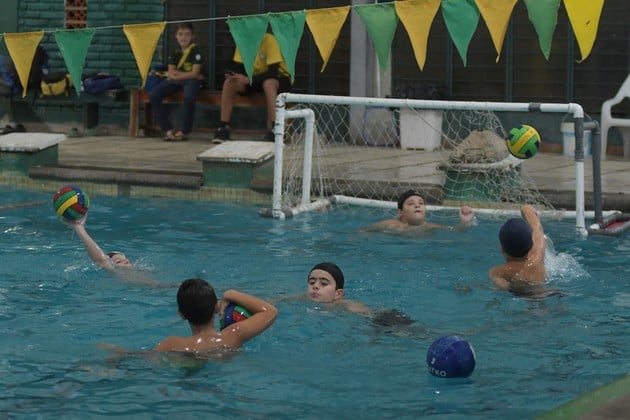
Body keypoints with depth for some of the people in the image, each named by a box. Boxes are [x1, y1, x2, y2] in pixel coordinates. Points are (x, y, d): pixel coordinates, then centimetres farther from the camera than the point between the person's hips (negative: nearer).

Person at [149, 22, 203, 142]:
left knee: (189, 97, -40)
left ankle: (184, 131, -20)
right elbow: (171, 73, 4)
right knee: (153, 95, -18)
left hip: (191, 80, -6)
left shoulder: (195, 51, -5)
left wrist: (176, 74, -7)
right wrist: (186, 74, -12)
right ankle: (169, 130, -14)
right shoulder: (175, 53, 12)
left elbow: (194, 73, -12)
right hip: (175, 82, 6)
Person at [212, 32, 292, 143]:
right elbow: (240, 68, -1)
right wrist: (234, 76, -25)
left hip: (280, 77, -6)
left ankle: (273, 130, -40)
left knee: (268, 83, -39)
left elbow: (273, 72, -29)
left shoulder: (269, 40, -23)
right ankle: (223, 128, -13)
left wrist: (249, 79, -38)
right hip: (255, 77, 6)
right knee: (229, 83, -17)